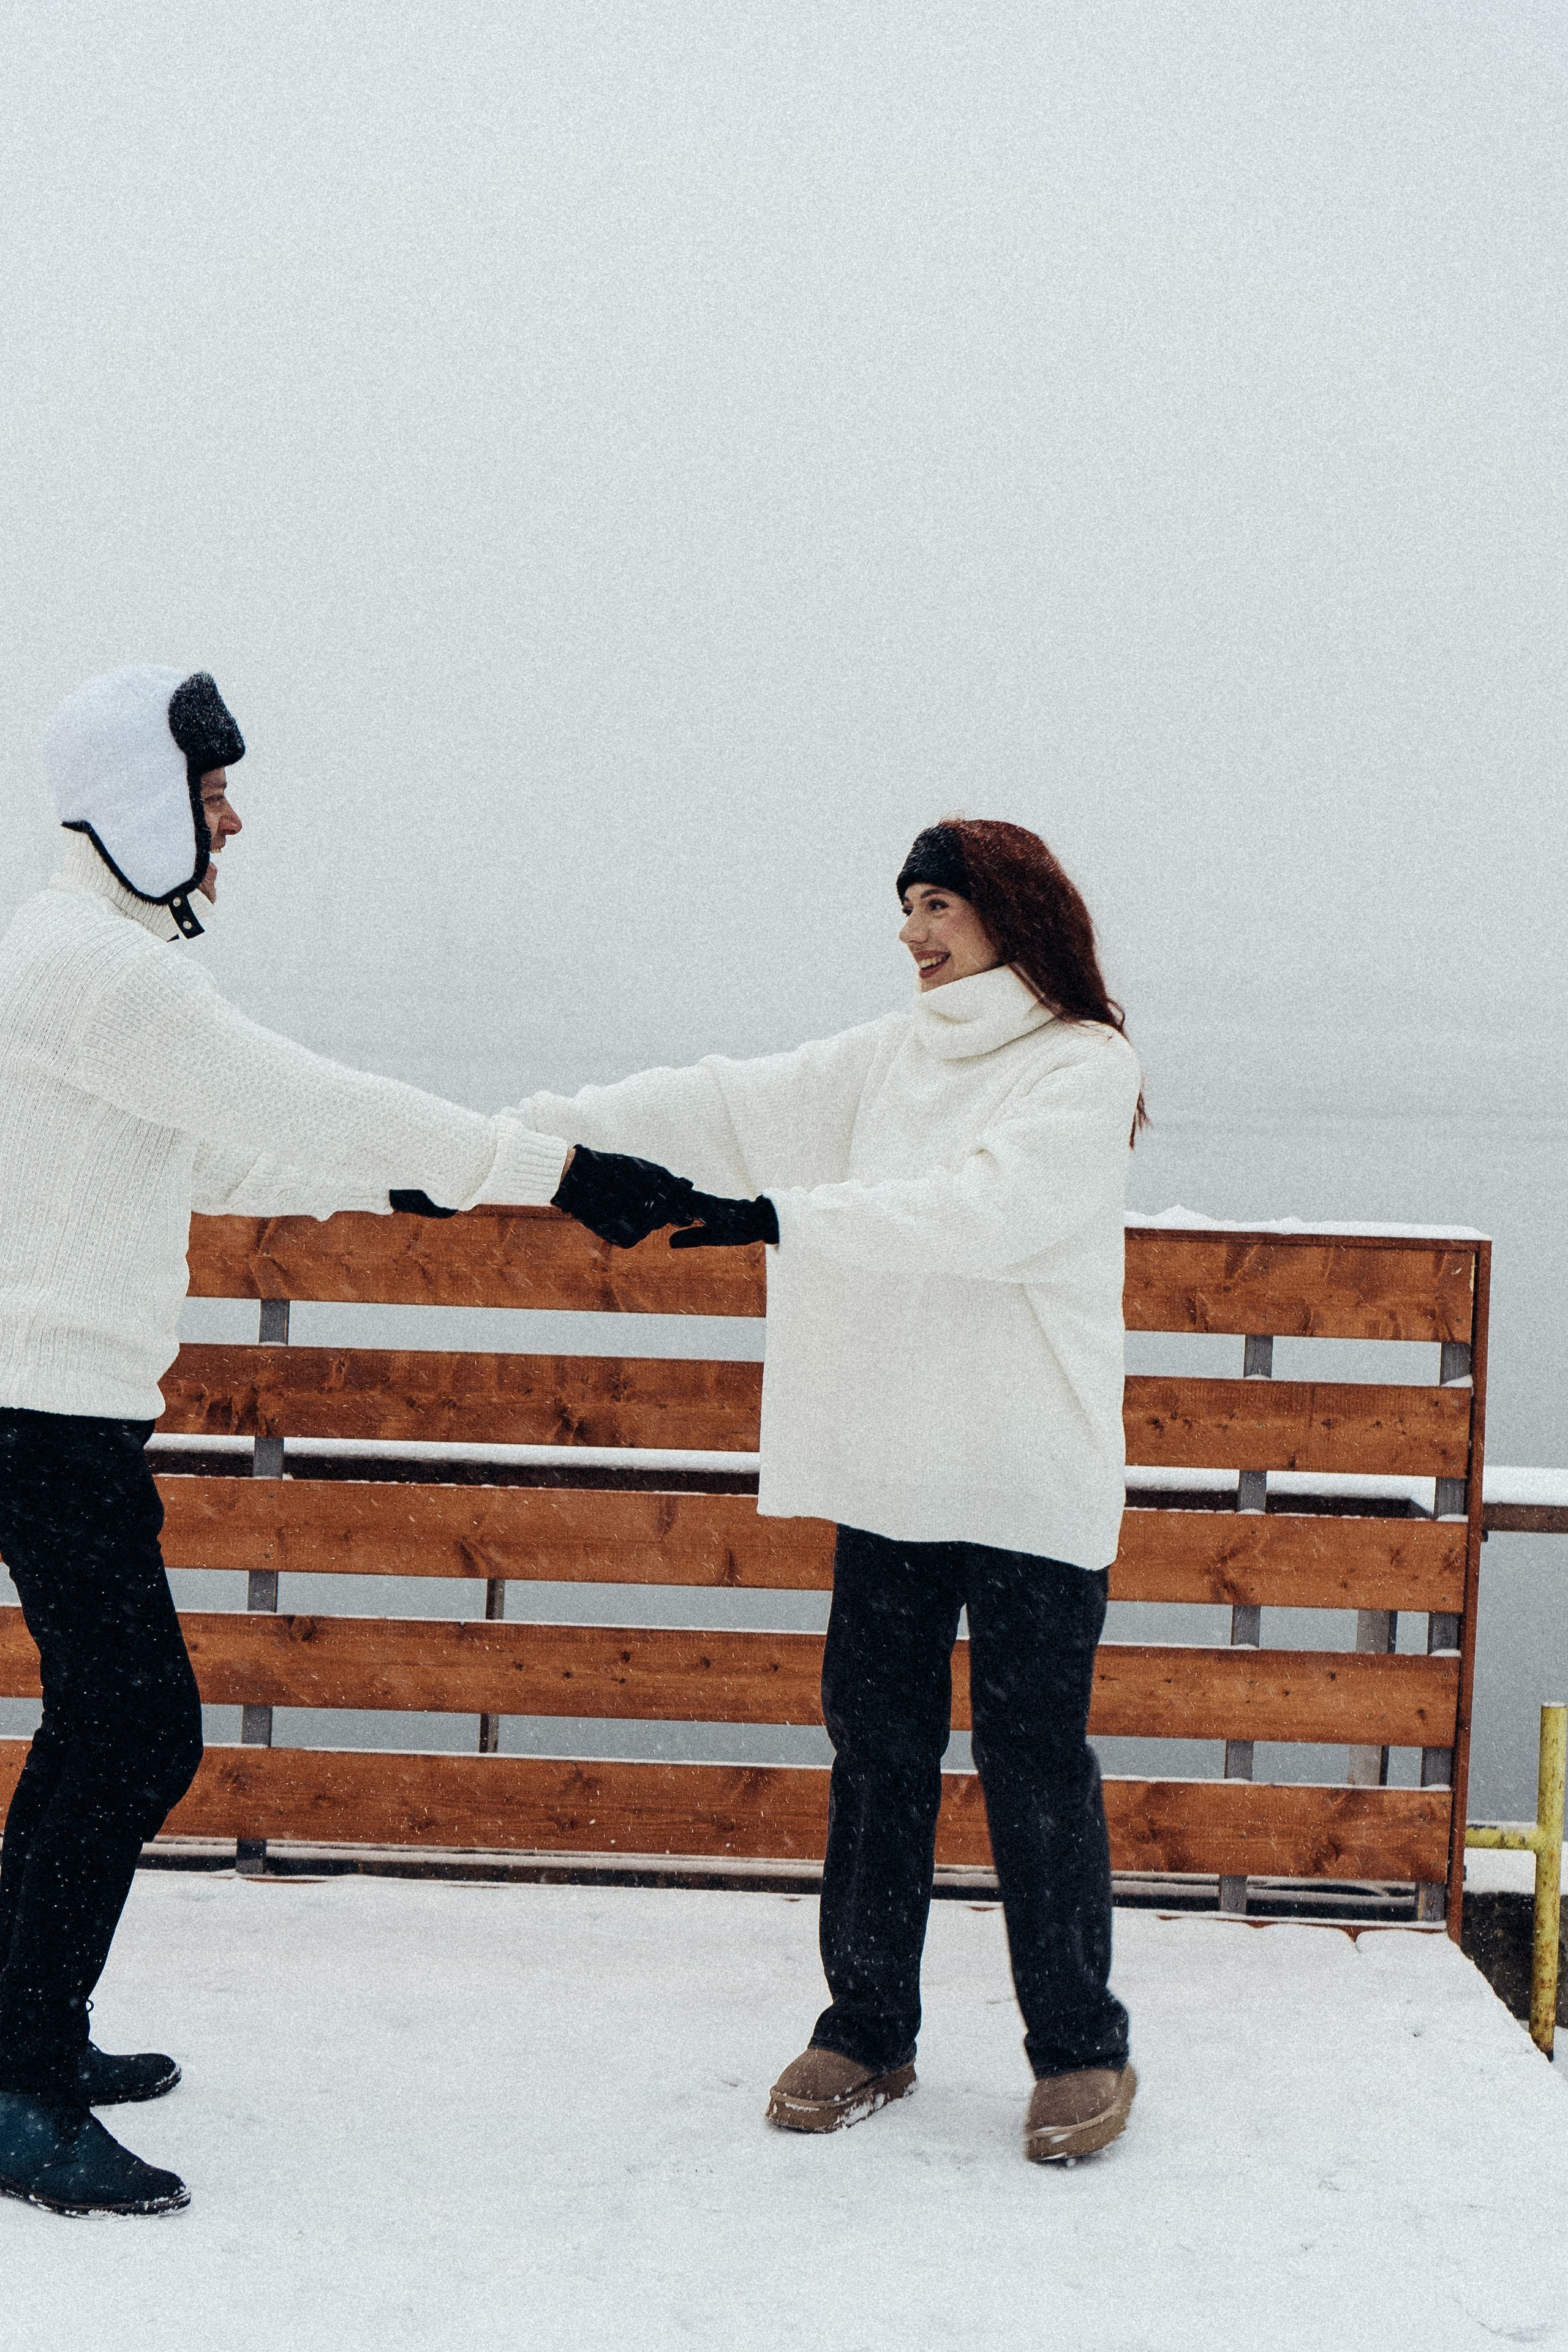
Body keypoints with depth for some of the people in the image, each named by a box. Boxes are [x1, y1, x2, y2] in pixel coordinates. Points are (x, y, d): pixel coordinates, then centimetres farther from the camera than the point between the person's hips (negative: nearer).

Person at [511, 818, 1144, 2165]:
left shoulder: (1087, 1070, -6)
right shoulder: (884, 1061, 12)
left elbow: (984, 1211, -20)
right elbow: (726, 1107, 4)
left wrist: (786, 1217, -28)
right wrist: (529, 1129, -5)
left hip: (1033, 1485, -5)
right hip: (888, 1473, 5)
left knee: (1036, 1761, -1)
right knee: (876, 1746, 9)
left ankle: (1082, 2047, 14)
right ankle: (869, 2029, 20)